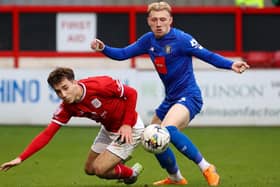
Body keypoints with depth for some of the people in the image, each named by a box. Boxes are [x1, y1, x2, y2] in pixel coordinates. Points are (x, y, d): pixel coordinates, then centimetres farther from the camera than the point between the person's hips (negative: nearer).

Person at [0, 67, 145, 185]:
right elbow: (47, 134, -14)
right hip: (108, 130, 7)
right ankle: (120, 155, 40)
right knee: (90, 169, 14)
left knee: (100, 169, -11)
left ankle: (131, 173, 19)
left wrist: (127, 124, -23)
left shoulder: (100, 86, -32)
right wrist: (20, 158, -21)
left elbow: (131, 93, -20)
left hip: (128, 129, -7)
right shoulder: (67, 108, -14)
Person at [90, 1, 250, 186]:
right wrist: (103, 48, -12)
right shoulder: (149, 40, 3)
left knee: (168, 130, -34)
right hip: (170, 99, 8)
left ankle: (207, 169, -24)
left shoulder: (181, 39, -16)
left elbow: (208, 55, -14)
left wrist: (231, 65, -29)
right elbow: (122, 54, 6)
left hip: (189, 97, -8)